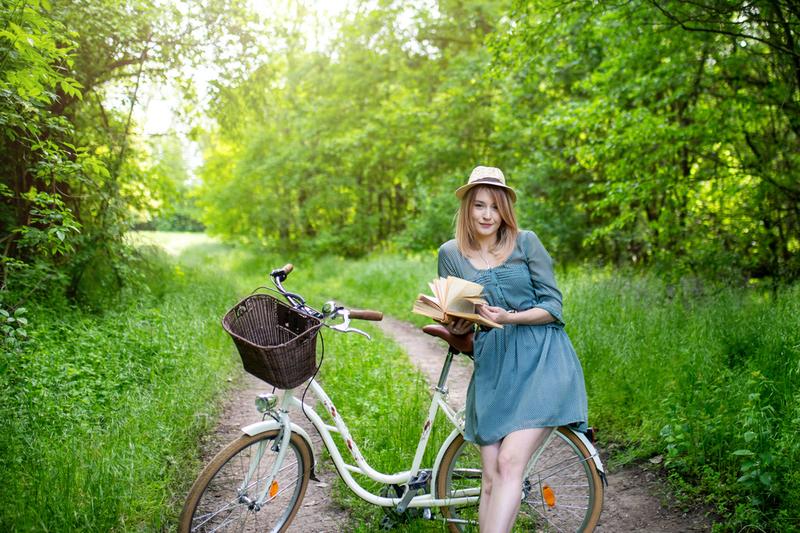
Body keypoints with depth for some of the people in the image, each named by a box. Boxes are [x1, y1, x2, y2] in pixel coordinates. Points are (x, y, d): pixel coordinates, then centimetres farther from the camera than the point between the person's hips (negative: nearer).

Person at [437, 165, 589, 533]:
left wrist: (509, 317, -18)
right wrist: (456, 327, -11)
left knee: (509, 464, -17)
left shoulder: (526, 242, 0)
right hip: (492, 367, 3)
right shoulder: (451, 253, 7)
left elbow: (553, 306, -2)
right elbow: (453, 318, 13)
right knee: (490, 480, 1)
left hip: (541, 361, -2)